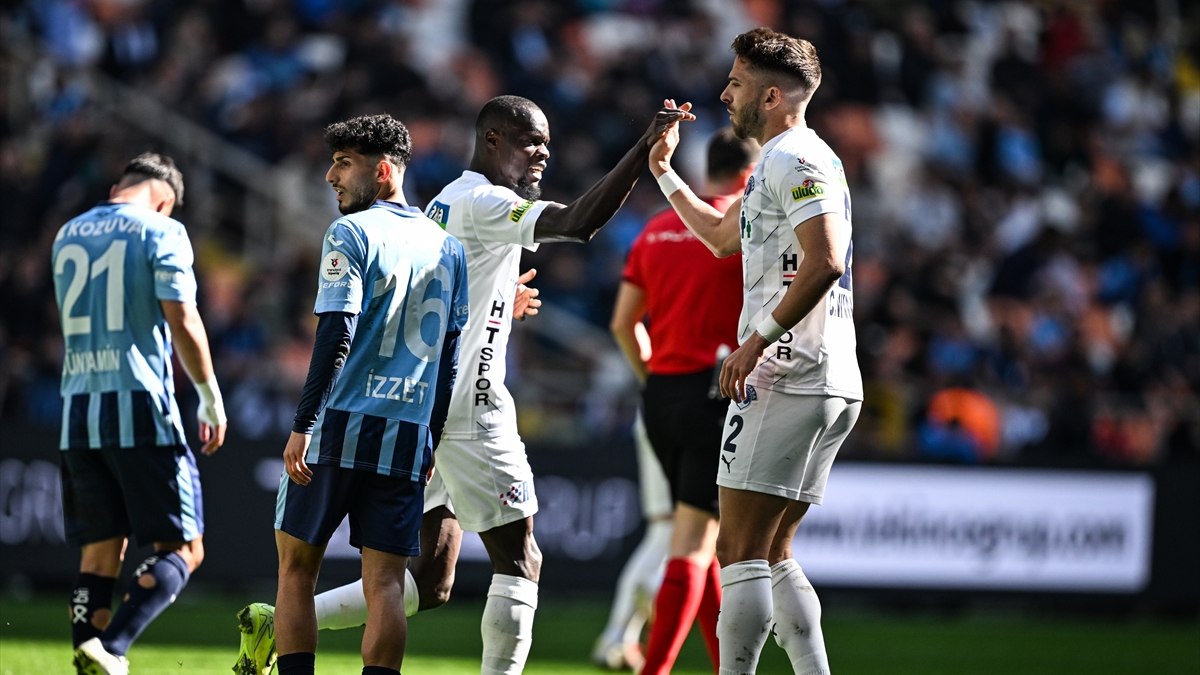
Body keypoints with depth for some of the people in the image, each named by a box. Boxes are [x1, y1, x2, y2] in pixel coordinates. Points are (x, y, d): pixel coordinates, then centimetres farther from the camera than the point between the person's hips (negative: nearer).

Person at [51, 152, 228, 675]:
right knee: (182, 549, -2)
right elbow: (182, 322, -9)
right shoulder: (161, 233, -3)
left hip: (78, 411, 6)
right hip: (140, 406, -6)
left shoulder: (67, 235, 16)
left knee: (99, 553, 9)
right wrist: (210, 397, -1)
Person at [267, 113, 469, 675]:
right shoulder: (448, 248, 13)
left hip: (340, 425, -5)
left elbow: (335, 336, -14)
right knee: (386, 581, 1)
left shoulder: (350, 234, -6)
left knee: (297, 566, 8)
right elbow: (450, 356, 15)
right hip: (408, 439, 5)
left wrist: (302, 426, -13)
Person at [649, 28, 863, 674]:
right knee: (772, 556, 13)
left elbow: (824, 261, -23)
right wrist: (664, 172, 36)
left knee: (741, 553, -10)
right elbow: (723, 236, 39)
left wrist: (758, 341, -20)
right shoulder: (778, 165, 23)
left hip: (788, 378, -11)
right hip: (831, 385, 11)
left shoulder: (795, 161, -10)